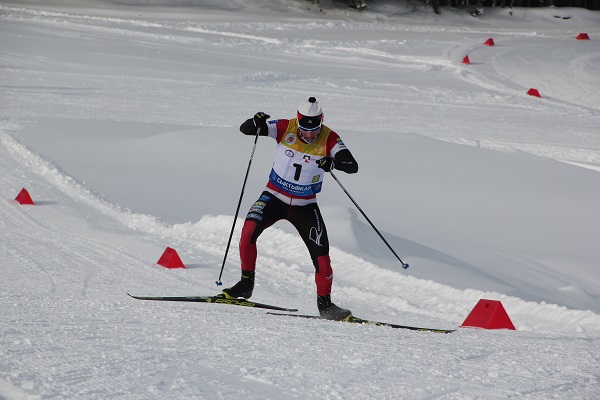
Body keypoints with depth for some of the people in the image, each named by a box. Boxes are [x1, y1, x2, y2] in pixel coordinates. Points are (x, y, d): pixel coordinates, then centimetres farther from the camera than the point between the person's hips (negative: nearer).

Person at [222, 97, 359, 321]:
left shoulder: (329, 139, -14)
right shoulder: (285, 128, -14)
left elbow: (352, 166, -23)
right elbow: (245, 129, -15)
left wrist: (333, 162, -44)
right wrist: (257, 123, -39)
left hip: (305, 206, 0)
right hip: (274, 197, 0)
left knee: (321, 255, -6)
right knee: (249, 228, -26)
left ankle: (325, 304, 14)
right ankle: (246, 283, -12)